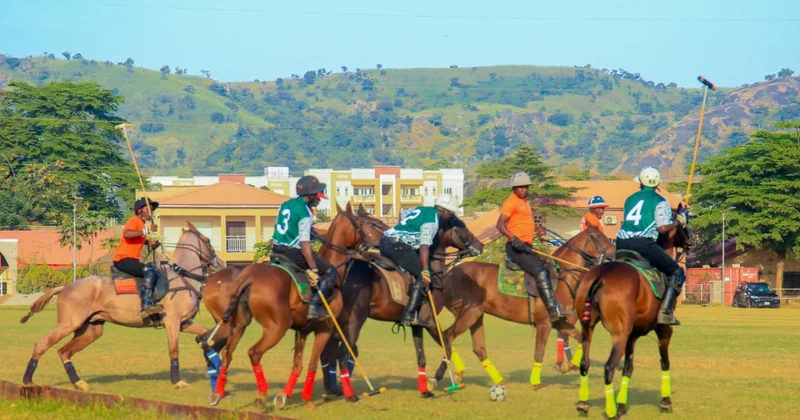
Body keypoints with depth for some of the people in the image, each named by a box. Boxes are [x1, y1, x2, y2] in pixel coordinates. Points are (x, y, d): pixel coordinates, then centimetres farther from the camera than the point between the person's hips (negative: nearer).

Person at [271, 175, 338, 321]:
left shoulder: (285, 205, 11)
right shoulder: (305, 212, -15)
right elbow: (305, 243, -22)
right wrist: (313, 269, -23)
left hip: (277, 250, 9)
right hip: (294, 253, -9)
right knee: (331, 272, -1)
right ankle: (315, 305, -12)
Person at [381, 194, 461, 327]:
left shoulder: (421, 210, 19)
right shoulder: (432, 221, -7)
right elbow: (424, 247, -17)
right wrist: (425, 271, -22)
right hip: (398, 245, -9)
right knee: (422, 277, -6)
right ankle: (410, 314, -14)